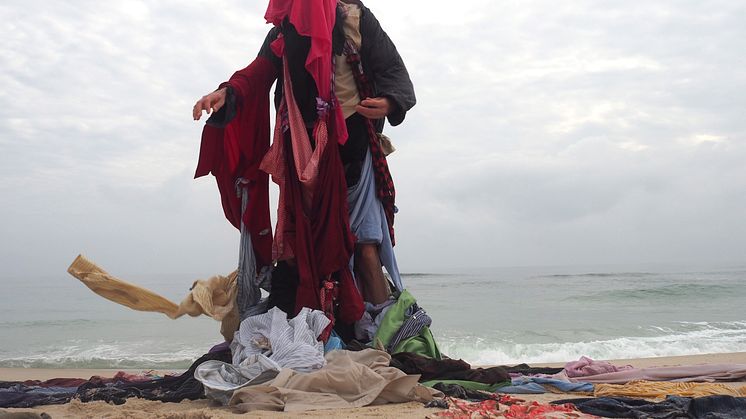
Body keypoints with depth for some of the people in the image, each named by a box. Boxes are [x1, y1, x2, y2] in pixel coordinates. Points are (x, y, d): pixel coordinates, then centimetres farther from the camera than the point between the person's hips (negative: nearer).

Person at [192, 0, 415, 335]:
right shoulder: (282, 30, 16)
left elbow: (394, 71, 2)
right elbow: (259, 72, 2)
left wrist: (388, 102, -19)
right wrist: (228, 92, -18)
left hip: (351, 144, -4)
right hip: (304, 151, 4)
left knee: (364, 242, -12)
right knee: (310, 241, -2)